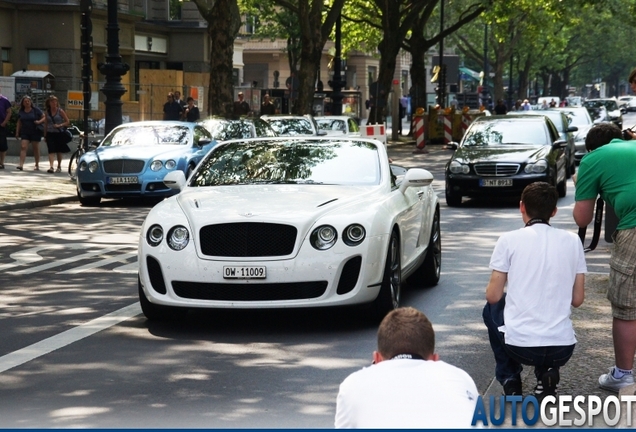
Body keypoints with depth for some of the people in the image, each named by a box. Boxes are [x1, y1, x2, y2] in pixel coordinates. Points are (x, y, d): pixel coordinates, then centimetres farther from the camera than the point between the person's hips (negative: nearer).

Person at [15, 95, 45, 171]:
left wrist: (39, 121, -19)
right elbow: (19, 123, 14)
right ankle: (21, 165, -20)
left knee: (36, 149, 5)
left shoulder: (36, 110, -2)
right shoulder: (21, 112, 8)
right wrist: (17, 132, 10)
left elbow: (44, 117, -1)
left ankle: (37, 165, 16)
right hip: (25, 132, 2)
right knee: (23, 147, -12)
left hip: (35, 132, -2)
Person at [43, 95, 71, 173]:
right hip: (50, 134, 1)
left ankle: (59, 166, 25)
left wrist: (59, 125, -16)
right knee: (51, 150, -12)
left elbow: (67, 122, -1)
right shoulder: (47, 112, 7)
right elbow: (46, 124, 13)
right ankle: (51, 167, -21)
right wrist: (45, 135, 11)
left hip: (59, 133, -1)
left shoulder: (60, 111, -1)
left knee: (59, 151, 10)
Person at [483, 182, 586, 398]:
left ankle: (510, 381, 20)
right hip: (562, 349, 2)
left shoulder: (509, 240, -4)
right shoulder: (572, 241, 4)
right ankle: (546, 376, 11)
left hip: (519, 346, -2)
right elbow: (577, 300, 7)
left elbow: (493, 296, -1)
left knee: (492, 308, 30)